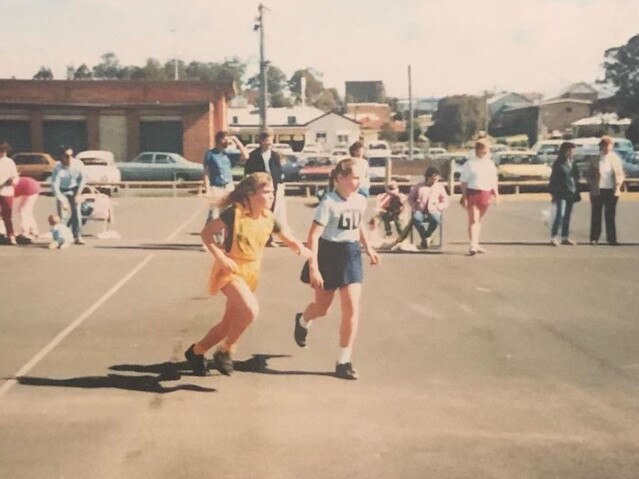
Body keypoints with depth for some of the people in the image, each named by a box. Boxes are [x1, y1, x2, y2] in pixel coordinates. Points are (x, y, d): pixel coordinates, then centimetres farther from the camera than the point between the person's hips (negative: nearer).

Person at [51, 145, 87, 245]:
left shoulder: (78, 164, -23)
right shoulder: (58, 168, -30)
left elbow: (83, 178, -6)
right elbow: (54, 186, -30)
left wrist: (78, 193, -9)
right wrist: (62, 201, -33)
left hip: (73, 189, 2)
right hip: (61, 191, -2)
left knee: (76, 212, -8)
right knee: (62, 214, -10)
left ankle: (77, 236, -2)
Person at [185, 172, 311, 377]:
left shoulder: (269, 219, -2)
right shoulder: (234, 213, -17)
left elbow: (289, 240, 7)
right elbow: (206, 232, -11)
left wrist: (304, 250, -16)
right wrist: (220, 257, -22)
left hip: (250, 273, 6)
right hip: (230, 270, -6)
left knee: (228, 324, 12)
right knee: (251, 310, -28)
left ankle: (196, 351, 35)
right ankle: (225, 351, -6)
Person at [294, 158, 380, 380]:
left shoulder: (360, 201, 1)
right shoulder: (329, 203, -19)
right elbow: (313, 236, -22)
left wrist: (367, 247, 17)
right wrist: (313, 268, -27)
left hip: (350, 255, 5)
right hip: (329, 255, -4)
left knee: (352, 308, -6)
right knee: (322, 307, 13)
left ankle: (344, 362, 4)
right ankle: (302, 321, 51)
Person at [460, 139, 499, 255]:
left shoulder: (490, 163, 12)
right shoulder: (470, 163, -5)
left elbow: (493, 179, 19)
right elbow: (463, 181, -7)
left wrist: (496, 193, 12)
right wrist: (464, 197, -13)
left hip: (486, 194, 6)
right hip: (472, 193, -5)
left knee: (479, 220, 15)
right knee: (473, 220, -10)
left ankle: (476, 244, 23)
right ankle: (473, 246, -17)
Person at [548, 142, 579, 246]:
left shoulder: (572, 164, 13)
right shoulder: (558, 164, -5)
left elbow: (576, 178, 18)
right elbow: (553, 179, -7)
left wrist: (576, 193, 13)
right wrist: (554, 194, -11)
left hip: (571, 193, 6)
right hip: (561, 193, -6)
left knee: (567, 216, 8)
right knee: (559, 215, -13)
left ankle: (565, 237, 13)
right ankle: (553, 237, -10)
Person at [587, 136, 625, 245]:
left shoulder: (615, 158, 4)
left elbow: (620, 174, 7)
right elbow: (590, 175, 5)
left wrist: (618, 186, -5)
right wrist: (592, 186, -6)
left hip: (611, 191, 1)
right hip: (597, 191, -1)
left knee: (610, 216, 3)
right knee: (596, 215, 3)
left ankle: (611, 238, 8)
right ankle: (594, 238, 9)